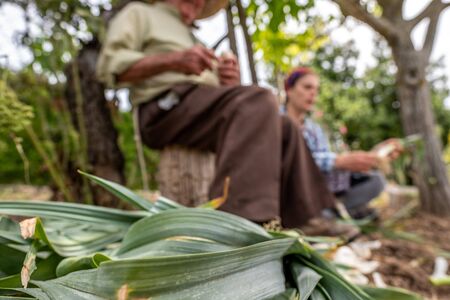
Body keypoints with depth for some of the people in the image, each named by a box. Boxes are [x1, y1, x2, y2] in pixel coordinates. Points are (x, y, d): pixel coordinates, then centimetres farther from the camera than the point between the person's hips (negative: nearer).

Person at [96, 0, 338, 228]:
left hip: (205, 111, 7)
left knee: (284, 129, -2)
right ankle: (239, 218, -41)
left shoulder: (192, 40, 36)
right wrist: (173, 60, -16)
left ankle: (303, 220, -6)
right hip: (167, 106, -7)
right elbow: (109, 65, -2)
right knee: (258, 100, -28)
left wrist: (228, 83, 3)